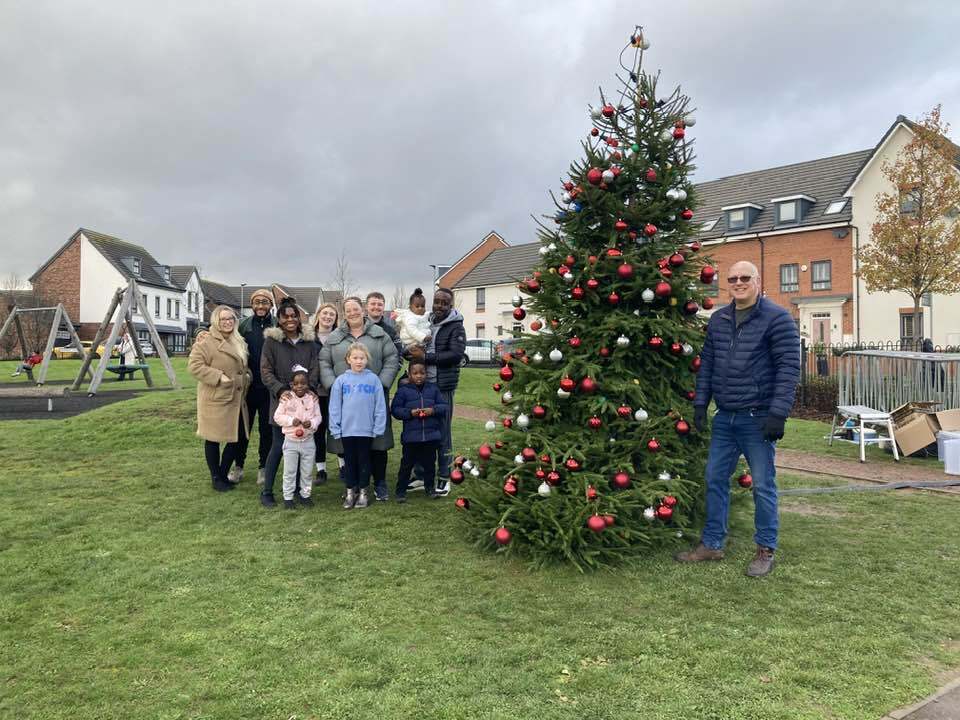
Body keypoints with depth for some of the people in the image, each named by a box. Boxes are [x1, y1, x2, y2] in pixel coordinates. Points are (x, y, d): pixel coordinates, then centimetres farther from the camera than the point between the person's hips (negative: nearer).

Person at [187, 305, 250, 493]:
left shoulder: (238, 342, 15)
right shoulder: (206, 342, -10)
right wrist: (218, 377, -20)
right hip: (215, 400, -7)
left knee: (236, 438, 8)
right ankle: (216, 478, 17)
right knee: (213, 439, 4)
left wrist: (246, 375, 10)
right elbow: (194, 366, -17)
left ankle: (223, 474, 25)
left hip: (236, 399, 7)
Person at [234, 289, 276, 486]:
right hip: (247, 386, 2)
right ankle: (238, 465, 25)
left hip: (268, 388, -1)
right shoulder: (243, 325, 3)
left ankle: (263, 467, 22)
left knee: (266, 429, 9)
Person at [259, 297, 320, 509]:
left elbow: (314, 369, 8)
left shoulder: (309, 340, 9)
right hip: (281, 400, -3)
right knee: (278, 446, -3)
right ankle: (266, 490, 10)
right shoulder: (271, 340, 1)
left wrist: (310, 388, -9)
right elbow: (266, 371, -2)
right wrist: (281, 390, -15)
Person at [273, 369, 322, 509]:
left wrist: (312, 423, -20)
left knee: (307, 471, 13)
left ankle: (305, 495, 28)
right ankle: (288, 497, 19)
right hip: (291, 440, -2)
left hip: (308, 441, 2)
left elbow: (318, 416, 0)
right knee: (289, 471, 7)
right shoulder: (286, 398, -9)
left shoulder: (313, 398, -3)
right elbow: (277, 416, -6)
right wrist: (291, 420, -20)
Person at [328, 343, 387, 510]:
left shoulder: (373, 379, -3)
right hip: (347, 430, 1)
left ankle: (362, 492, 23)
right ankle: (350, 492, 24)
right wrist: (336, 429, -3)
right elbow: (335, 407, 0)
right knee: (349, 461, 12)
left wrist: (378, 428, -6)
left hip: (366, 430, -1)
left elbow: (380, 406, -2)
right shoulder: (341, 380, -1)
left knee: (364, 461, 10)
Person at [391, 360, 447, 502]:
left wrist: (433, 410, -13)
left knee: (429, 463, 14)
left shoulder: (433, 389, 5)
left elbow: (444, 406, 6)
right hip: (411, 436, -3)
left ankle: (429, 488, 29)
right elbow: (395, 409, -4)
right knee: (407, 464, 5)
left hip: (431, 435, 3)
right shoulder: (403, 390, -3)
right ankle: (401, 490, 15)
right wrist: (410, 412, -18)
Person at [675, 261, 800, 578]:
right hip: (724, 418, 6)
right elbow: (706, 364, 15)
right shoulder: (718, 320, 11)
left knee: (763, 486, 4)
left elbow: (788, 368, -11)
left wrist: (778, 413, -17)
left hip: (758, 418, -6)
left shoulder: (777, 318, -7)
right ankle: (711, 544, 24)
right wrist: (700, 403, 8)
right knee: (715, 480, 11)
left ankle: (766, 550, 19)